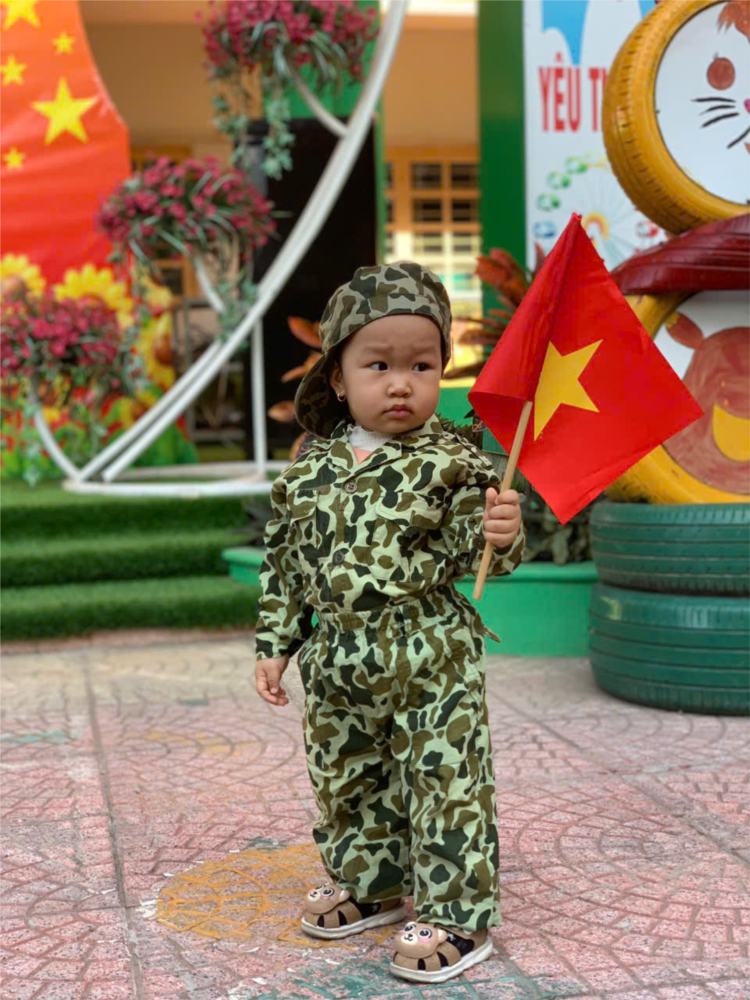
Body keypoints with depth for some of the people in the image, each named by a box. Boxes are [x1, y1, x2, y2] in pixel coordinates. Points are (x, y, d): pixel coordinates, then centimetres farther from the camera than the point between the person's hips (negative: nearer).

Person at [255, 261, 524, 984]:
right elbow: (286, 561, 11)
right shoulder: (311, 468, 4)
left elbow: (471, 554, -10)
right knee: (344, 780, 18)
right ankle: (371, 884, 39)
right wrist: (275, 645, 10)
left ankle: (457, 915, 15)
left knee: (442, 782, 0)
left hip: (429, 660, -5)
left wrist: (500, 535, -32)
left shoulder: (451, 462, -8)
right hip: (338, 661, 5)